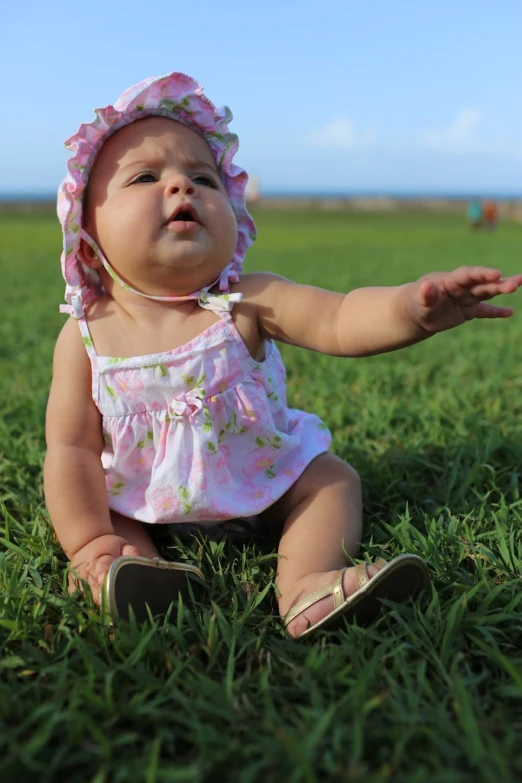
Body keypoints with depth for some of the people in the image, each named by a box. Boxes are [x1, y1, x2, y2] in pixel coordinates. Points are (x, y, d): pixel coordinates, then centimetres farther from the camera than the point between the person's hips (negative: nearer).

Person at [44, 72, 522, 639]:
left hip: (262, 483, 0)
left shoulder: (247, 304, -21)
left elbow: (341, 321, -35)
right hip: (143, 504, 0)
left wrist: (414, 307, -56)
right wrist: (92, 544, -19)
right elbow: (72, 448, -13)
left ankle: (305, 586, -25)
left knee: (333, 478, -12)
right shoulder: (87, 335, -18)